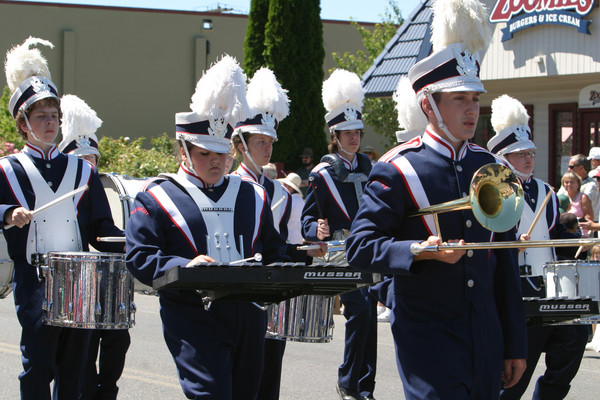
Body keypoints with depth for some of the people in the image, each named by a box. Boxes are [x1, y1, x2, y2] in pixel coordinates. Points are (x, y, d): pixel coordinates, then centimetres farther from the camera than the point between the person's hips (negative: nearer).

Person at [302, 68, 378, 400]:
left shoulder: (367, 167, 12)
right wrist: (317, 230, -23)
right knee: (359, 310, -19)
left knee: (369, 314, 3)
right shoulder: (322, 174, -5)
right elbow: (309, 217, -3)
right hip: (340, 254, -6)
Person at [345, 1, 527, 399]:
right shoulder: (399, 171, -6)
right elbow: (359, 247, -7)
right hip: (426, 332, -5)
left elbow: (506, 265, 12)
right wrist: (420, 251, -23)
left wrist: (515, 345, 12)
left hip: (485, 335, 5)